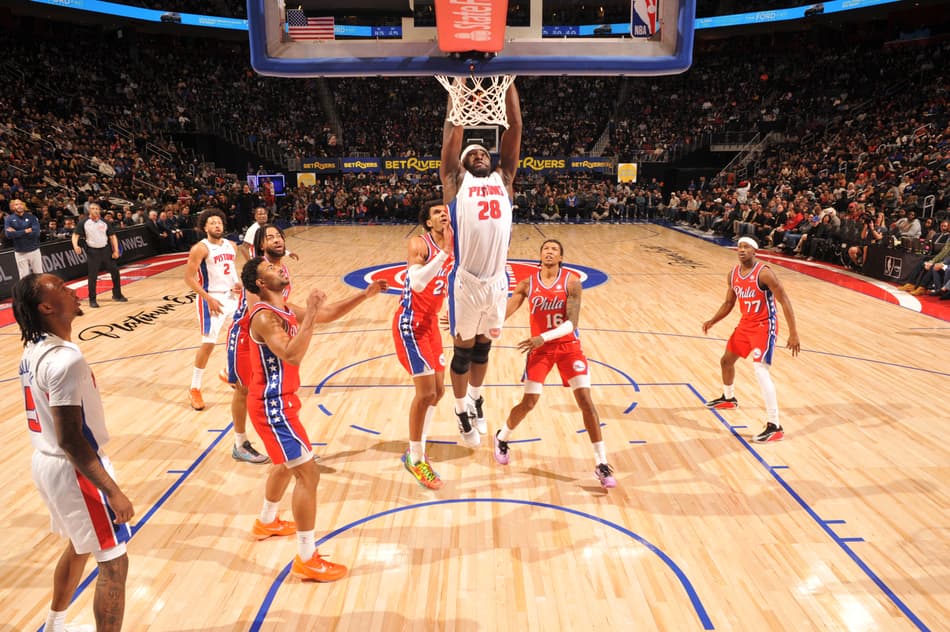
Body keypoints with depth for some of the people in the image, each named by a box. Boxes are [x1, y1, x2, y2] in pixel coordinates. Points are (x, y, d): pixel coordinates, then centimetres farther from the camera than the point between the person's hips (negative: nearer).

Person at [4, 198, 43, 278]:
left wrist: (16, 233, -14)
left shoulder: (31, 217, 0)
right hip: (19, 252, 0)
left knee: (39, 274, 8)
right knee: (24, 276, 5)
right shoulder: (9, 219, 1)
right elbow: (8, 234, -13)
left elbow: (36, 233, -15)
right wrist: (25, 231, -15)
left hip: (34, 250, 0)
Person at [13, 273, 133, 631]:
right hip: (74, 470, -10)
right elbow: (70, 439, -27)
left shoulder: (34, 350, 5)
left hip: (47, 463, 10)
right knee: (113, 563, 2)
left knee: (79, 547, 28)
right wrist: (112, 491, -23)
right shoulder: (65, 360, -26)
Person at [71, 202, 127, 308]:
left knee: (115, 272, 6)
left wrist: (116, 250, -4)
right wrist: (75, 246, -25)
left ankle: (117, 295, 22)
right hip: (92, 252, -3)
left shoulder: (105, 223, 2)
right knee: (92, 276, -2)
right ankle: (92, 299, 8)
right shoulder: (83, 223, -5)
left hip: (105, 250, 3)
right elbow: (75, 235, -5)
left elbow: (112, 236, 5)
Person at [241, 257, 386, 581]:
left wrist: (364, 294, 3)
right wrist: (311, 314, -33)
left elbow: (328, 314, 13)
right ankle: (306, 560, 2)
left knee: (287, 463, 28)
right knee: (308, 473, -8)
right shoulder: (264, 317, -23)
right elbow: (292, 356, -37)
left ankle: (266, 523, 51)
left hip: (279, 400, 11)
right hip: (272, 405, -11)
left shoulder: (284, 309, 7)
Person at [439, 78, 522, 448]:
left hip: (498, 281, 4)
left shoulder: (504, 180, 12)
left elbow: (515, 127, 7)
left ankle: (476, 398, 42)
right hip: (466, 281, -3)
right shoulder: (456, 181, 4)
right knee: (463, 349, 11)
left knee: (483, 346, 20)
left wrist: (509, 80, 6)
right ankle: (462, 412, 30)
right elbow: (454, 128, 0)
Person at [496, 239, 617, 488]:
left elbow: (572, 323, -18)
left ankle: (602, 464, 3)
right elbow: (503, 313, -8)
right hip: (540, 348, 1)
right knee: (529, 402, 1)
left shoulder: (571, 281, -10)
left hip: (568, 346, -1)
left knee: (585, 399, -8)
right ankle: (501, 438, 31)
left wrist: (543, 337, -30)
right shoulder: (527, 284, -3)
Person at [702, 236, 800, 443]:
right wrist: (712, 321, 2)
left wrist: (793, 332, -26)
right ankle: (728, 398, 50)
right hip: (745, 323, 8)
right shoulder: (733, 274, 2)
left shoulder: (764, 273, -21)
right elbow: (728, 303, 14)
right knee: (726, 360, 21)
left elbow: (784, 300, -21)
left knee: (761, 371, -20)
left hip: (764, 326, -8)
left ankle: (775, 427, -15)